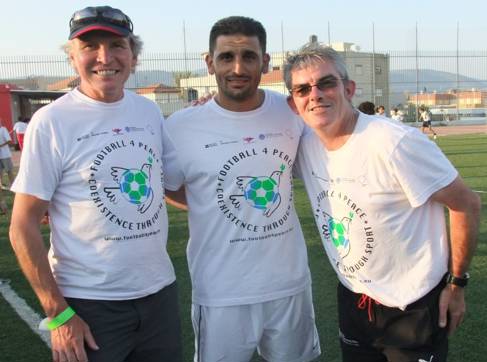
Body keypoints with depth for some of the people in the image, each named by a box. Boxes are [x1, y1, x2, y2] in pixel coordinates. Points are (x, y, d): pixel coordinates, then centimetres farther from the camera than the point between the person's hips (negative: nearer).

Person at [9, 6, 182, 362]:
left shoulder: (150, 112, 3)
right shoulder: (51, 121, -11)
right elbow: (23, 227, -9)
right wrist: (58, 314, -12)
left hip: (159, 292, 5)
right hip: (88, 305, -4)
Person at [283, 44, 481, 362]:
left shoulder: (394, 143, -25)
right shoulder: (306, 146, -6)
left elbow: (467, 204, -17)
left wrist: (457, 283, -10)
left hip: (414, 308, -6)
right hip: (352, 298, 6)